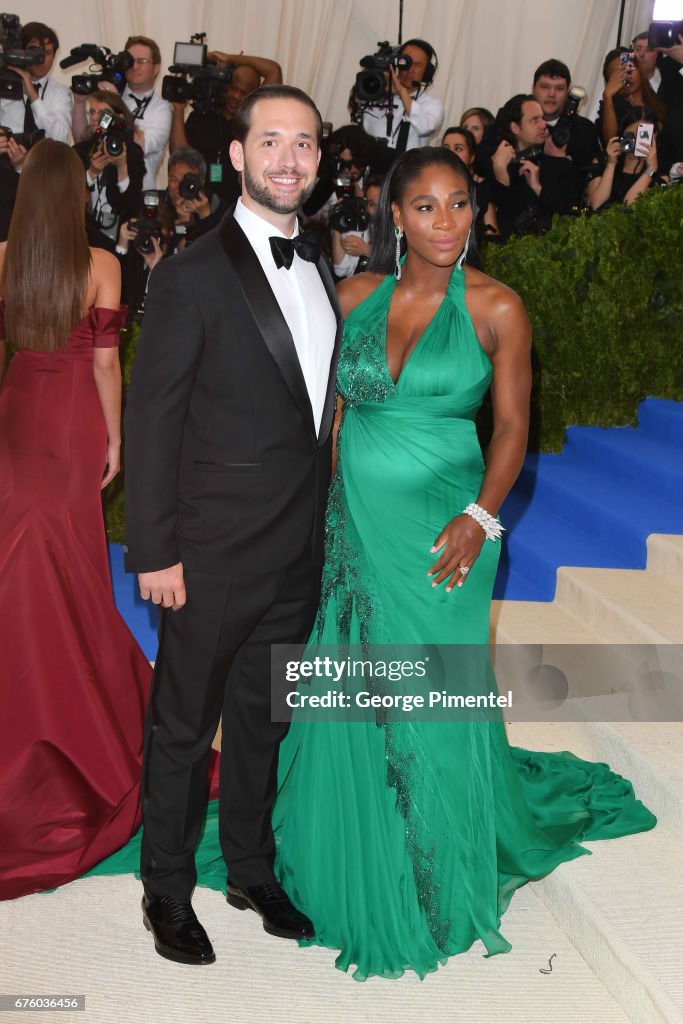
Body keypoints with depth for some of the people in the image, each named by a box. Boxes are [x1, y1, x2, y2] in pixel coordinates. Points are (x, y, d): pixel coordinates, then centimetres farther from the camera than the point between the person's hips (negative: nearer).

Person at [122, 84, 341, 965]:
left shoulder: (318, 268, 10)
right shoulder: (193, 276, -11)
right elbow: (150, 418, -12)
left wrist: (321, 526, 10)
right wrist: (154, 552, -14)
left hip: (299, 553, 6)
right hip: (214, 555, -6)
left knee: (263, 721, 20)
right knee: (183, 727, 10)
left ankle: (251, 870, 38)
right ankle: (166, 889, 30)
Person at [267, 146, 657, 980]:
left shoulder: (496, 308, -5)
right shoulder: (354, 297, 4)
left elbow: (512, 426, -3)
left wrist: (480, 515, -16)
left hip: (438, 528, -3)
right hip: (353, 519, 3)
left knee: (435, 702, 4)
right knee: (350, 697, 11)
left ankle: (443, 885, 29)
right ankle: (352, 871, 33)